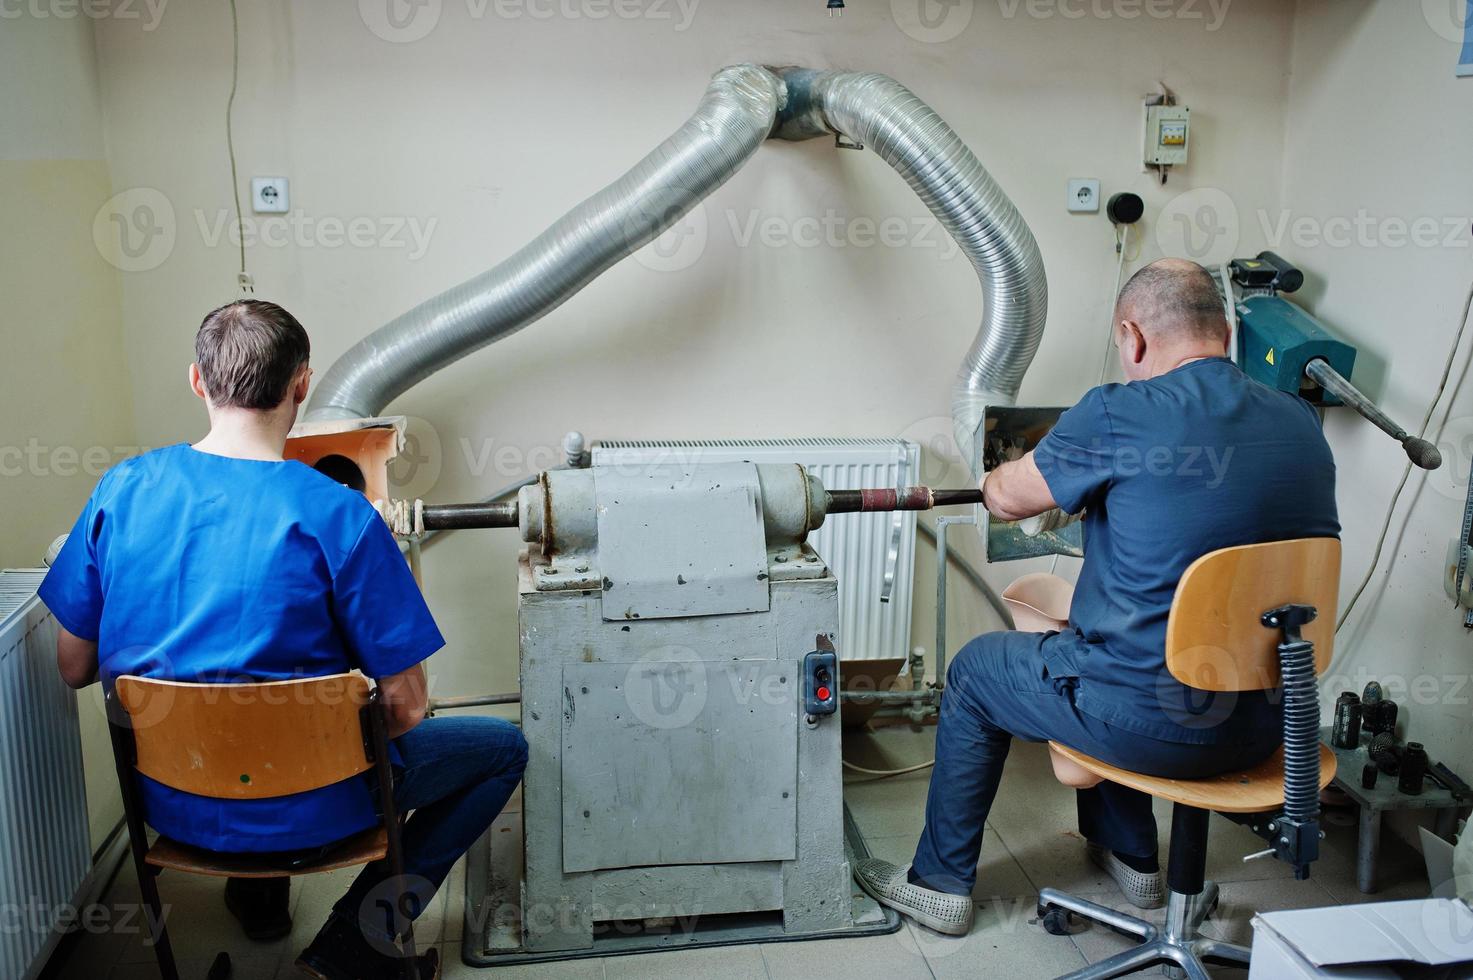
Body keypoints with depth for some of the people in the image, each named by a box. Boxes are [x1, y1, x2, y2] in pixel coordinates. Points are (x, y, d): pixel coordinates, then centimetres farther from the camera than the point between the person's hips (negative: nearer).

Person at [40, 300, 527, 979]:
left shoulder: (122, 489, -7)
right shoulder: (338, 516, -21)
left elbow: (73, 667, 2)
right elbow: (405, 706, -17)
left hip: (169, 804, 6)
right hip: (304, 814, -5)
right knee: (503, 748, 13)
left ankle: (259, 892, 34)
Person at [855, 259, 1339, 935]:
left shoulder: (1118, 416, -17)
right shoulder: (1301, 423, 2)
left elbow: (1006, 498, -3)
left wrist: (997, 480, 21)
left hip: (1158, 722, -7)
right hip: (1268, 721, 7)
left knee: (977, 671, 19)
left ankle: (941, 884, 32)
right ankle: (1129, 855, 46)